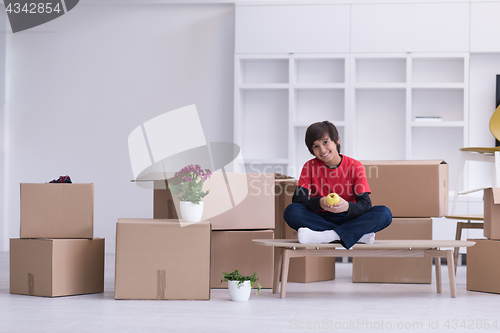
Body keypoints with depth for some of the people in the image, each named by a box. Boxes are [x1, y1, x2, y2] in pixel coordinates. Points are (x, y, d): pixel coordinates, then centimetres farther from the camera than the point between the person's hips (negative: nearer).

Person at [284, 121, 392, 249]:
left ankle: (327, 236, -37)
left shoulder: (355, 167, -3)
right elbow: (297, 198, -11)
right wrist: (319, 203, -32)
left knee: (384, 213, -25)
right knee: (291, 211, -30)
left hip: (348, 219, 0)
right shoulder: (310, 166, 1)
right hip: (319, 220, 1)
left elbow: (365, 204, -12)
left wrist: (347, 206, -36)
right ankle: (358, 235, -31)